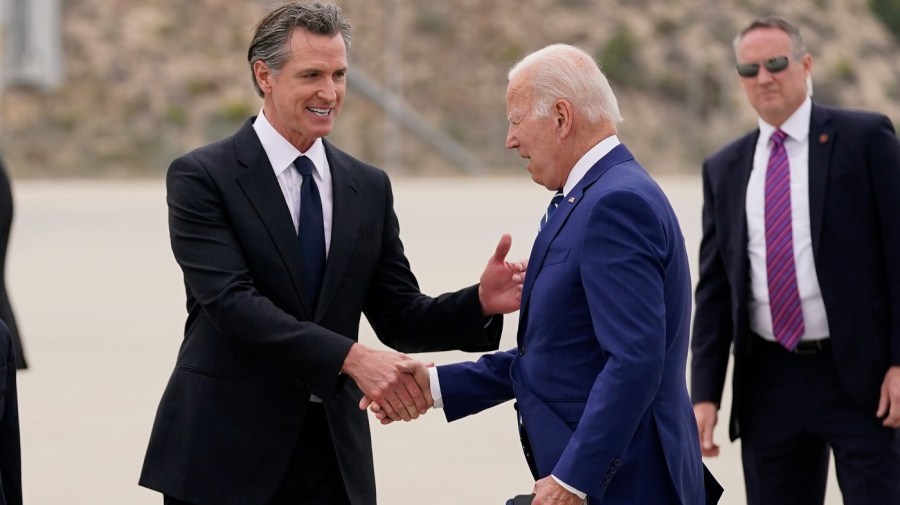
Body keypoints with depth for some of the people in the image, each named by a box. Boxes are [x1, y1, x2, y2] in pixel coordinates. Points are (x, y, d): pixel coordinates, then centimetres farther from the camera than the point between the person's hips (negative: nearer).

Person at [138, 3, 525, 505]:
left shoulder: (369, 187, 10)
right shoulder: (201, 177, -6)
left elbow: (399, 318, 9)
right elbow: (232, 303, -19)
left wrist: (481, 302, -12)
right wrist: (351, 358, -28)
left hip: (333, 458, 4)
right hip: (225, 452, -4)